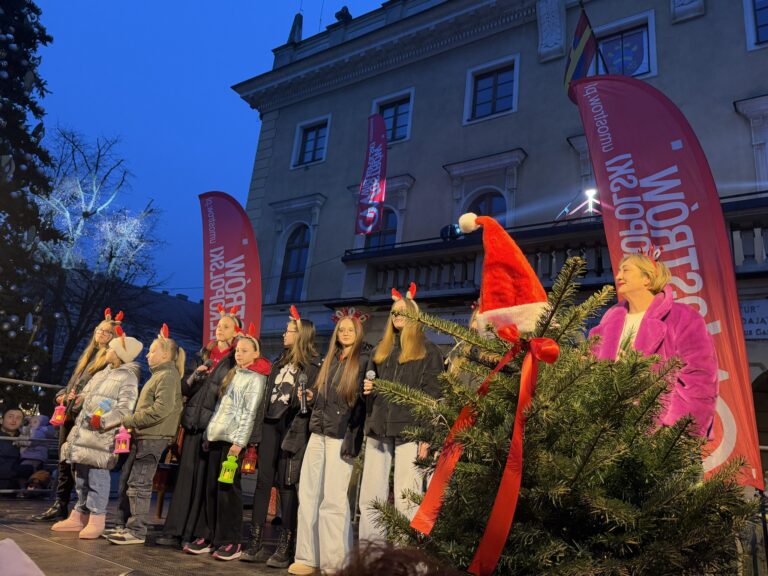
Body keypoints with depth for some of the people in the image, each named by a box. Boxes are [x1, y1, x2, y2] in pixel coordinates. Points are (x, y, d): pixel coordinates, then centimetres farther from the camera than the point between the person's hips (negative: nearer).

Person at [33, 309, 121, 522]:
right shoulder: (88, 354, 20)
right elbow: (73, 380, 24)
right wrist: (62, 395, 7)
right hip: (69, 412, 8)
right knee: (64, 461, 12)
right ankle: (60, 505, 21)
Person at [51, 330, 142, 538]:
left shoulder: (128, 378, -10)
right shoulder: (103, 373, 17)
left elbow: (125, 409, -18)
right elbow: (87, 394, 29)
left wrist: (103, 421, -27)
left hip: (102, 434, -9)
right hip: (83, 430, 9)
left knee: (97, 475, -8)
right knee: (81, 474, 15)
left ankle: (96, 520, 1)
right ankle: (79, 516, 26)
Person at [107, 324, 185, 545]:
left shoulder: (168, 375, -12)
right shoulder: (158, 375, 20)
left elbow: (161, 409, -22)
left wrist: (129, 420, -16)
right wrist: (131, 422, 11)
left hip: (153, 437, -10)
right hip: (142, 436, 10)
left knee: (138, 484, -6)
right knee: (126, 480, 14)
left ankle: (137, 531, 3)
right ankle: (123, 526, 24)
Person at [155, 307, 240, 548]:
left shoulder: (236, 361, -2)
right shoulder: (204, 355, 15)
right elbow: (185, 389, 15)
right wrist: (195, 375, -3)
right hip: (193, 423, 5)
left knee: (204, 481, -1)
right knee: (185, 477, 6)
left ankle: (193, 533, 8)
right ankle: (174, 531, 12)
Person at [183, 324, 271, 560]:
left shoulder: (255, 379, -4)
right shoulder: (232, 374, 17)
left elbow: (249, 413, -10)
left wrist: (238, 442, -15)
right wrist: (208, 433, 13)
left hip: (233, 440, -6)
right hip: (216, 436, 7)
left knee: (228, 489, -4)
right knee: (211, 488, 7)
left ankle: (230, 542, 5)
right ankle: (207, 537, 16)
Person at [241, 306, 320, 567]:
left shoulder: (312, 366, -3)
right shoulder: (279, 363, 18)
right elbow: (267, 398, 17)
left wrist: (307, 400, -28)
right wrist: (256, 431, 13)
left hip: (293, 427, -6)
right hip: (270, 424, 6)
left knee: (287, 484, -4)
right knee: (263, 480, 5)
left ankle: (285, 548, 5)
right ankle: (255, 543, 12)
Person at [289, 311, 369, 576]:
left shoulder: (364, 360, -2)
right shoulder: (329, 360, 18)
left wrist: (354, 438, -14)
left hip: (341, 436, -6)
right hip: (318, 434, 6)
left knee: (333, 499, -4)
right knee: (308, 494, 5)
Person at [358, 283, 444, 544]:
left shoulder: (428, 351, 6)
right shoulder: (380, 350, 22)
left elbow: (433, 396, -2)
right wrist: (367, 389, 6)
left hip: (409, 431, -5)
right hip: (378, 430, 5)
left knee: (405, 500, -7)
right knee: (370, 498, 2)